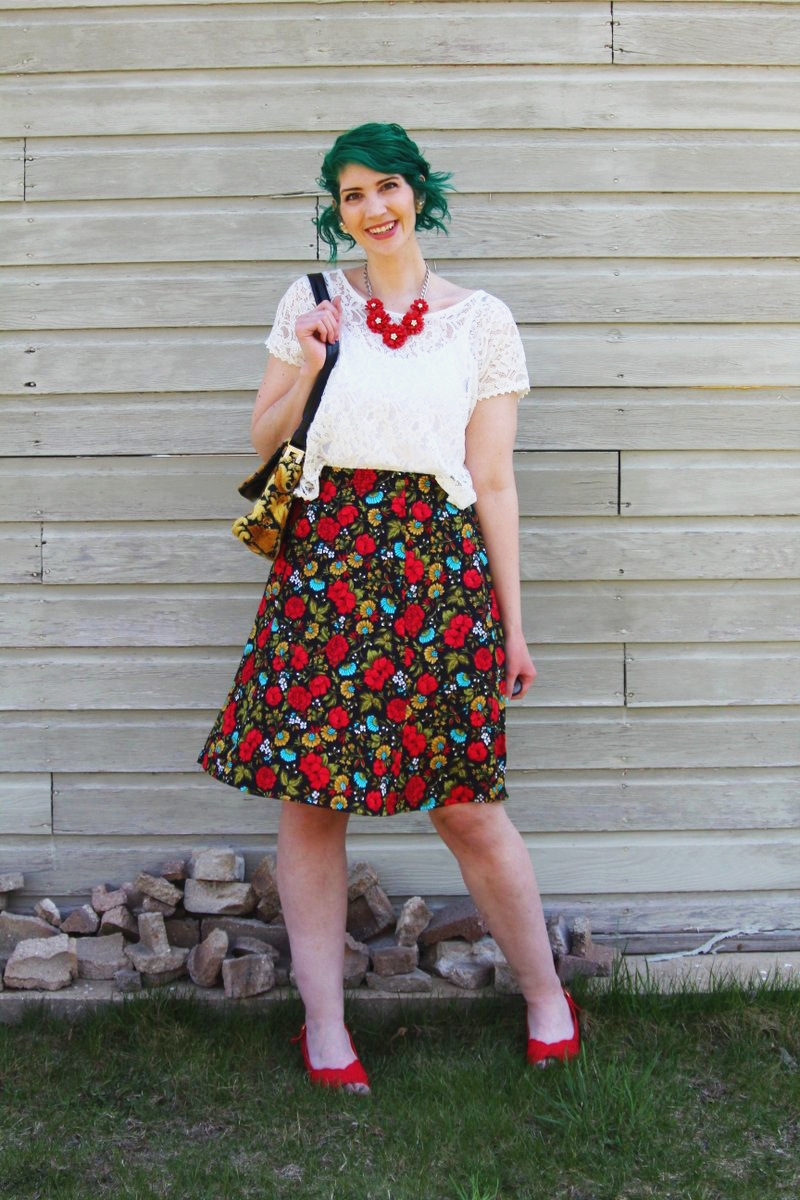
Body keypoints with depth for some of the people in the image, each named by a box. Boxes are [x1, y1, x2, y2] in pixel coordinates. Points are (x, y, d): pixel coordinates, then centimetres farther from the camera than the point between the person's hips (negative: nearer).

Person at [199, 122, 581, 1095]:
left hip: (439, 566, -1)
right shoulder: (311, 303, 11)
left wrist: (512, 623, 4)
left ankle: (546, 996, 23)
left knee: (467, 805, 1)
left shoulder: (480, 321, 7)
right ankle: (323, 1022, 17)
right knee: (308, 797, 3)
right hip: (323, 562, 2)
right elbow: (265, 440, 14)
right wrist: (306, 369, -4)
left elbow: (493, 484, 5)